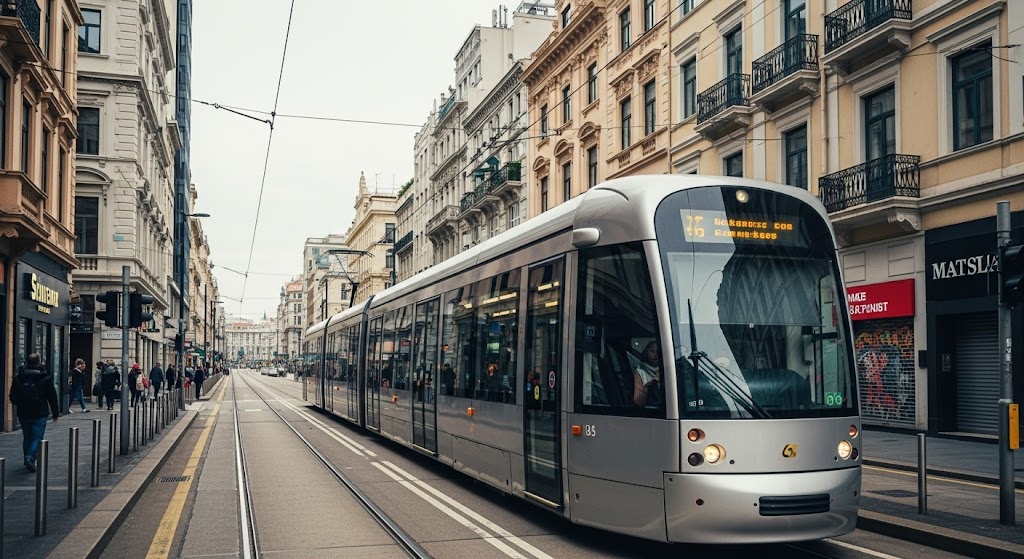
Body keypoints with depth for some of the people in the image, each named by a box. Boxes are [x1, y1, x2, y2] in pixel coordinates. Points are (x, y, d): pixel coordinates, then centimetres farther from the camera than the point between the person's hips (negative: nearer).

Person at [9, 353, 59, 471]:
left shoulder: (18, 378, 1)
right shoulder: (46, 378, -7)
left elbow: (12, 397, 6)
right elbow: (52, 397, -4)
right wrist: (55, 413, 6)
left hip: (23, 414, 3)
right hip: (40, 414, -3)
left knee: (27, 437, 17)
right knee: (37, 437, -1)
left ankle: (28, 459, 22)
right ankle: (30, 458, -19)